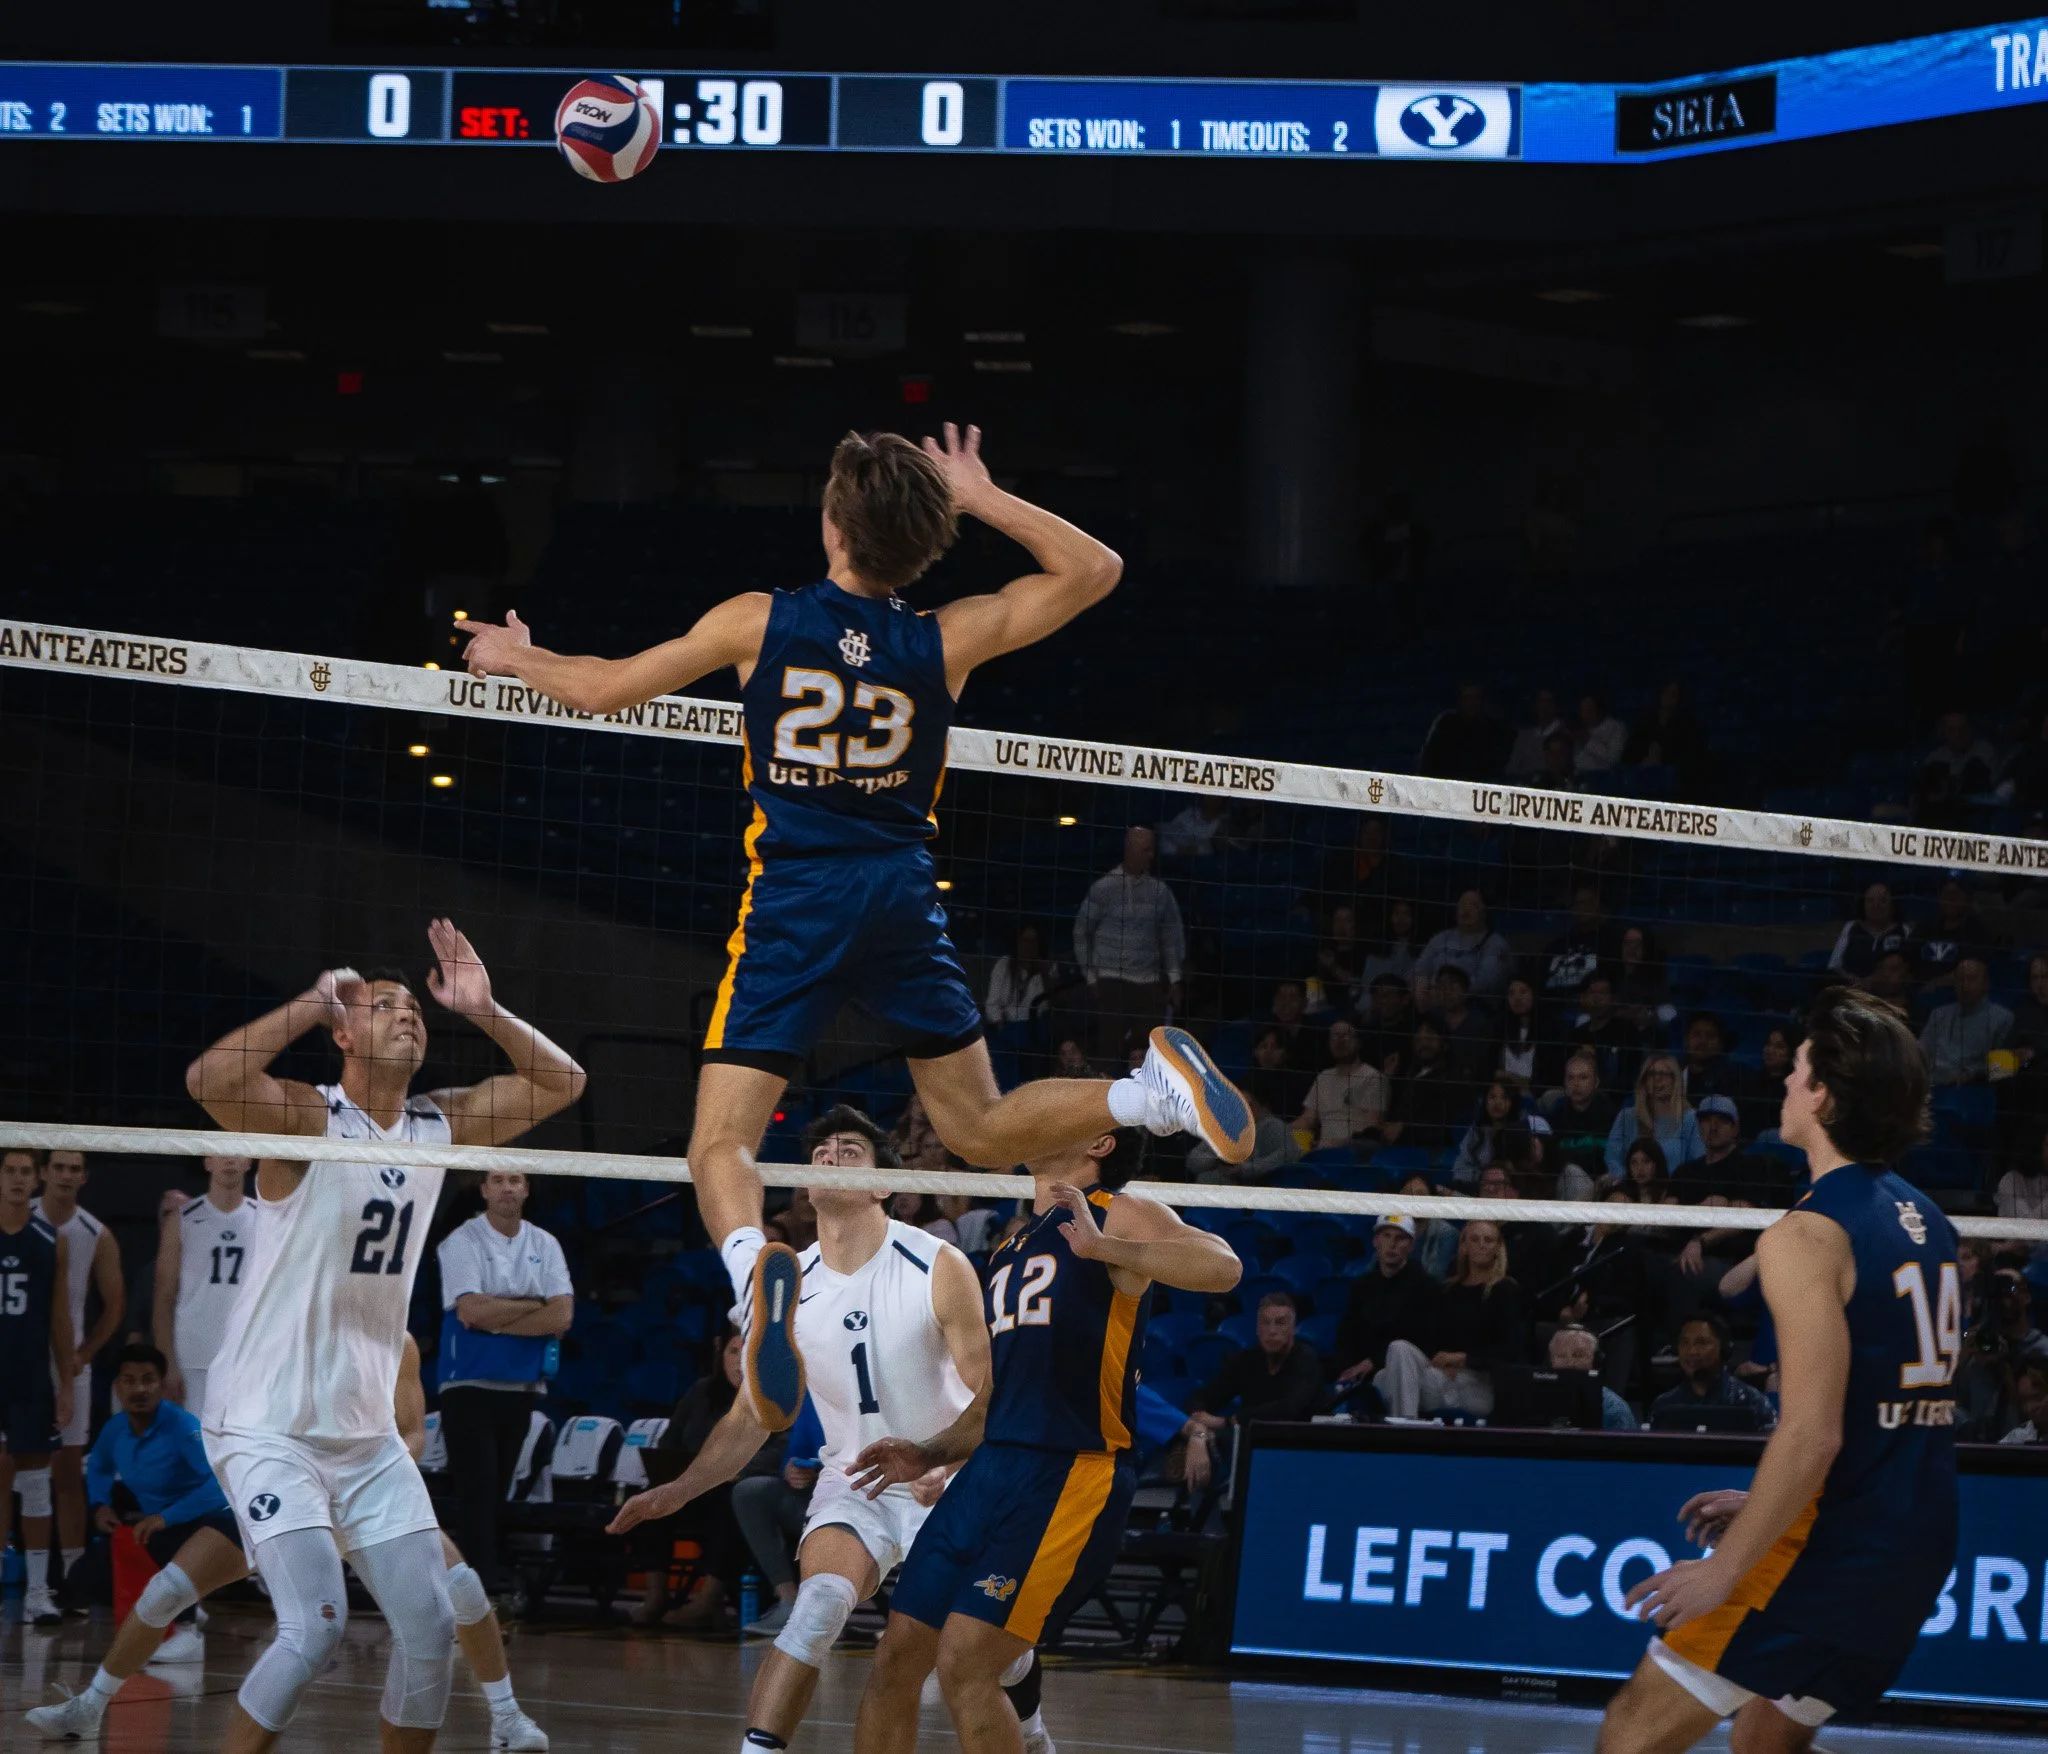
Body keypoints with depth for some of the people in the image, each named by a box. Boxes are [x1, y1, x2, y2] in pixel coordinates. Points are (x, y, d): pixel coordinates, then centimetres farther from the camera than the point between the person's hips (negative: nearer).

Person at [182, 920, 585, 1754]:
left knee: (429, 1625, 2)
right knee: (316, 1625, -20)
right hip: (269, 1426, -7)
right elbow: (209, 1079, -32)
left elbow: (560, 1082, 12)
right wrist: (314, 1001, -23)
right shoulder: (307, 1118, -12)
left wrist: (483, 1010, -2)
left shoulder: (439, 1125, 7)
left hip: (367, 1433, 7)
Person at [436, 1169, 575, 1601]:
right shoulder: (461, 1242, -4)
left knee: (497, 1495, 7)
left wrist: (495, 1317, -10)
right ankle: (482, 1590, -16)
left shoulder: (545, 1246, 9)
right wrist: (534, 1306, -6)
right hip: (470, 1384, -5)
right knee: (477, 1489, -12)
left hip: (523, 1387, 5)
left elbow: (561, 1317, -2)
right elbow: (471, 1311, -17)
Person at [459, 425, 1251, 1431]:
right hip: (905, 896, 3)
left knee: (720, 1145, -4)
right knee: (980, 1130, 14)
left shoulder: (758, 622, -1)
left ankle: (755, 1269, -38)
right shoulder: (949, 641, 3)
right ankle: (1156, 1092, -12)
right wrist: (981, 497, 16)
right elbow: (1094, 569, 15)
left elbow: (604, 690, 10)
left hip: (794, 898, -2)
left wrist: (519, 659, 30)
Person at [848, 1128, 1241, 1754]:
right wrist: (929, 1455, 16)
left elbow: (1221, 1267, -21)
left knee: (964, 1662, -18)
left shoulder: (1116, 1218, -1)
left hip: (1070, 1474, -8)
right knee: (896, 1659, 3)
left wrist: (1100, 1247, -27)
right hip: (989, 1469, 8)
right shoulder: (1012, 1248, 23)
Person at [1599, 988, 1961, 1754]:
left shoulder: (1809, 1237, -15)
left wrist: (1725, 1568, -17)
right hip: (1917, 1542, 9)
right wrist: (1767, 1506, 23)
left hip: (1833, 1544, -9)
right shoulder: (1924, 1221, 12)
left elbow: (1813, 1434, -22)